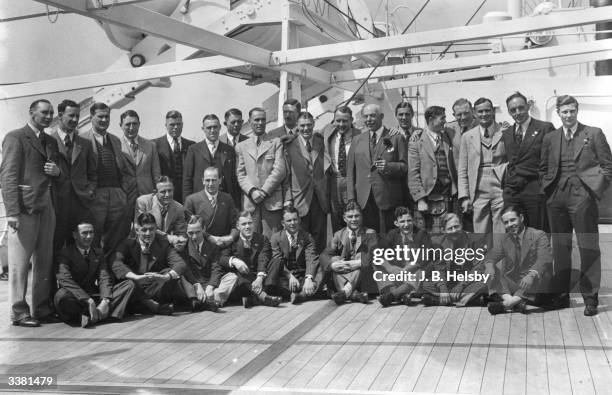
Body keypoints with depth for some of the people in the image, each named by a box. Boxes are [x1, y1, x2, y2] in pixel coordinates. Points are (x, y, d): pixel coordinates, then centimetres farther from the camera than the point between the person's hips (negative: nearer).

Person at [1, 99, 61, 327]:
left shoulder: (51, 142, 20)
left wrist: (57, 172, 1)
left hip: (46, 207, 7)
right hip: (24, 207, -7)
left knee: (45, 262, 7)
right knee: (19, 263, -2)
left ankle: (42, 309, 15)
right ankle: (19, 313, 4)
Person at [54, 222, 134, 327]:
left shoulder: (98, 253, 13)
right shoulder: (65, 253, -4)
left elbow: (104, 278, 1)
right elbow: (65, 279, -19)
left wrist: (105, 300, -21)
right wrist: (88, 301, -32)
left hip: (95, 296, 5)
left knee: (129, 284, -13)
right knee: (61, 296, -38)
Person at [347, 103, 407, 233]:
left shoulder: (397, 138, 6)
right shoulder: (357, 140, 15)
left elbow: (406, 166, 2)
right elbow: (350, 171, 13)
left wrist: (389, 167, -18)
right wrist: (351, 198, 4)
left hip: (388, 198, -2)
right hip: (363, 199, 2)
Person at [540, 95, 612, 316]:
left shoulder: (594, 134, 3)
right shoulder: (550, 138, 11)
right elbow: (543, 168, 18)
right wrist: (548, 189, 5)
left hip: (582, 198, -3)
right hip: (556, 199, 4)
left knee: (588, 248, -1)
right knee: (560, 248, 9)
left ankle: (590, 298, 6)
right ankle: (561, 295, 18)